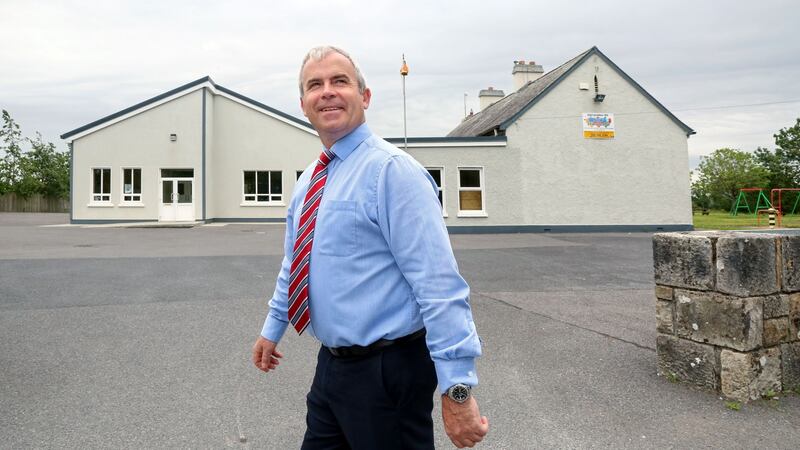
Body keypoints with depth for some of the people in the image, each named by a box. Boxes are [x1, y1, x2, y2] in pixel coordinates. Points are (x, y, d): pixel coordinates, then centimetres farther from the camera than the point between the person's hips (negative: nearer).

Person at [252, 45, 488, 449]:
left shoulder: (391, 170, -17)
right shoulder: (308, 181, 9)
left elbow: (439, 284, -23)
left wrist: (457, 388, -25)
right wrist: (272, 329, 28)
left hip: (386, 371, -7)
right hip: (332, 364, 8)